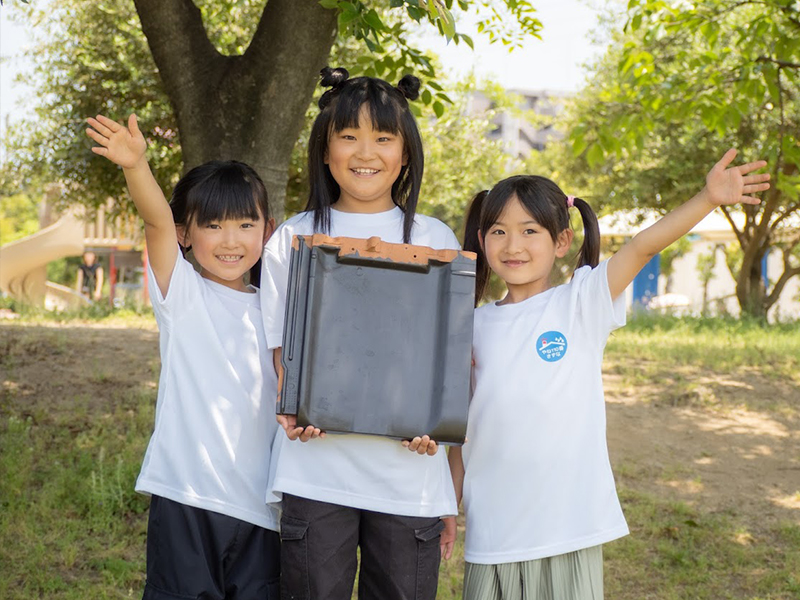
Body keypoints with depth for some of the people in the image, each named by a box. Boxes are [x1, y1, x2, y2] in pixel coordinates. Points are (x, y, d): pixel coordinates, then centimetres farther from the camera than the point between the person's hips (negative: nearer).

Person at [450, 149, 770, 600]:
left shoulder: (581, 303, -3)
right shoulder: (475, 326, 6)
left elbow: (643, 246, -16)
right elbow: (464, 426, 11)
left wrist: (709, 199, -27)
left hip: (569, 526, -2)